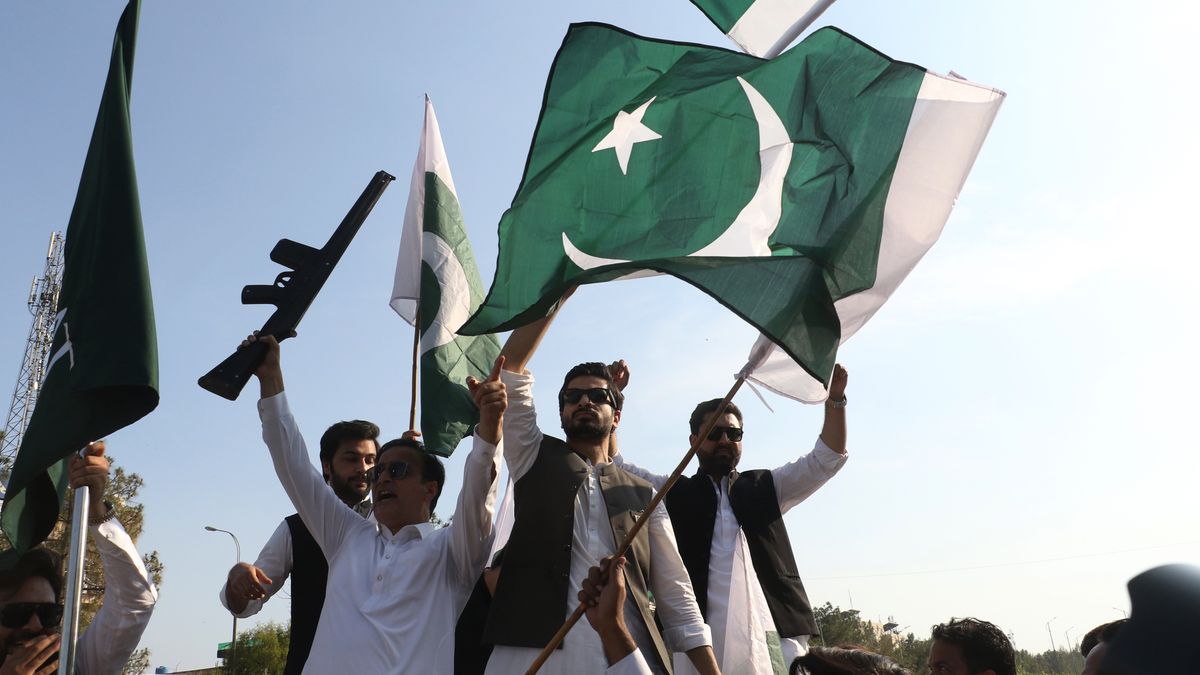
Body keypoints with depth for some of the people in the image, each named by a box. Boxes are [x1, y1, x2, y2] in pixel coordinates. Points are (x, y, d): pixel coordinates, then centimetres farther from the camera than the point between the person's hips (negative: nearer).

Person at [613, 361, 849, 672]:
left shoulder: (764, 487, 21)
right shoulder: (673, 492, 16)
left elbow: (827, 459, 17)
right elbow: (612, 461, 11)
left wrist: (834, 400, 4)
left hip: (775, 638, 2)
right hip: (699, 641, -1)